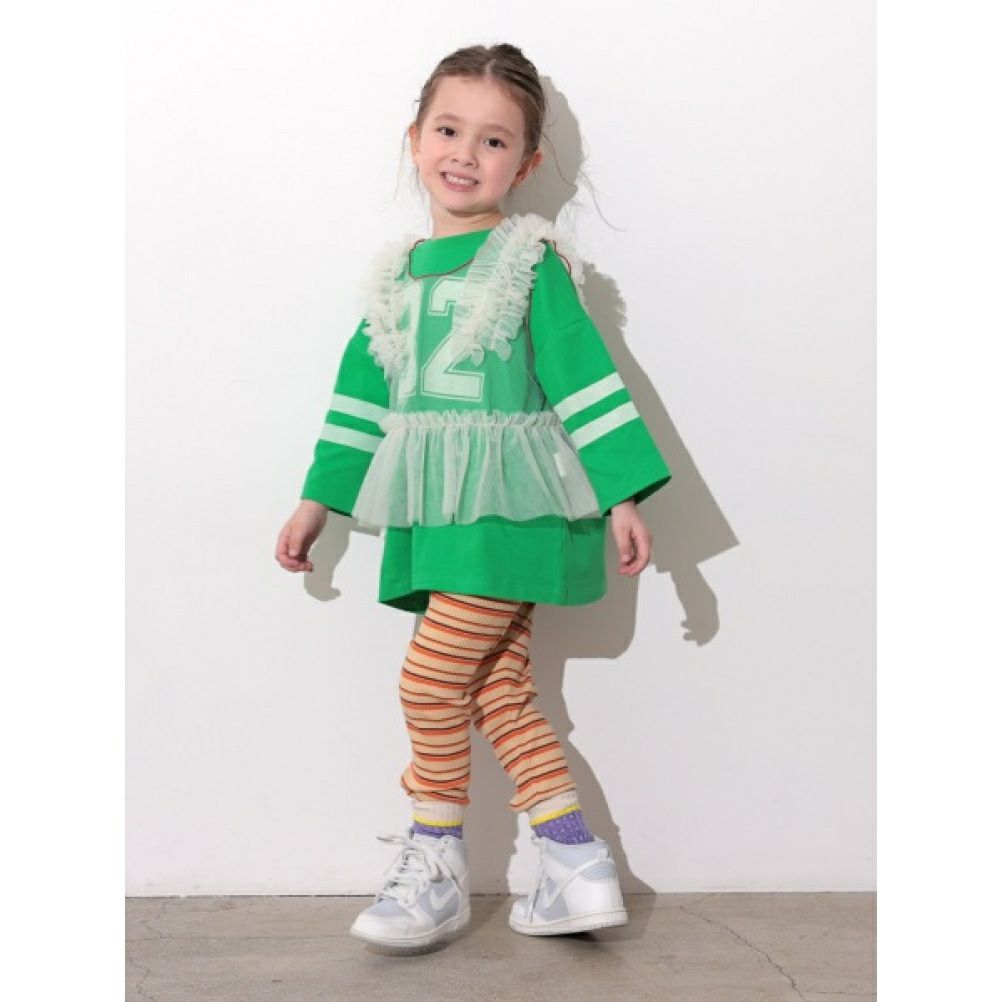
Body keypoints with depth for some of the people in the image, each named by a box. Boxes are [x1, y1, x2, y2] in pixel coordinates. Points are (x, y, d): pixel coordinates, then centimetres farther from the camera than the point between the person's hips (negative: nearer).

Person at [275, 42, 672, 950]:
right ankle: (580, 868, 15)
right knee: (498, 689, 7)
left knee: (431, 678, -8)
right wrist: (317, 502, 17)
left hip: (511, 510, -6)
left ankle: (437, 868, 9)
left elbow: (586, 378, -7)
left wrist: (623, 498, -11)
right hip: (438, 518, 7)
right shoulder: (396, 274, 13)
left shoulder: (531, 261, -5)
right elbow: (363, 394, 17)